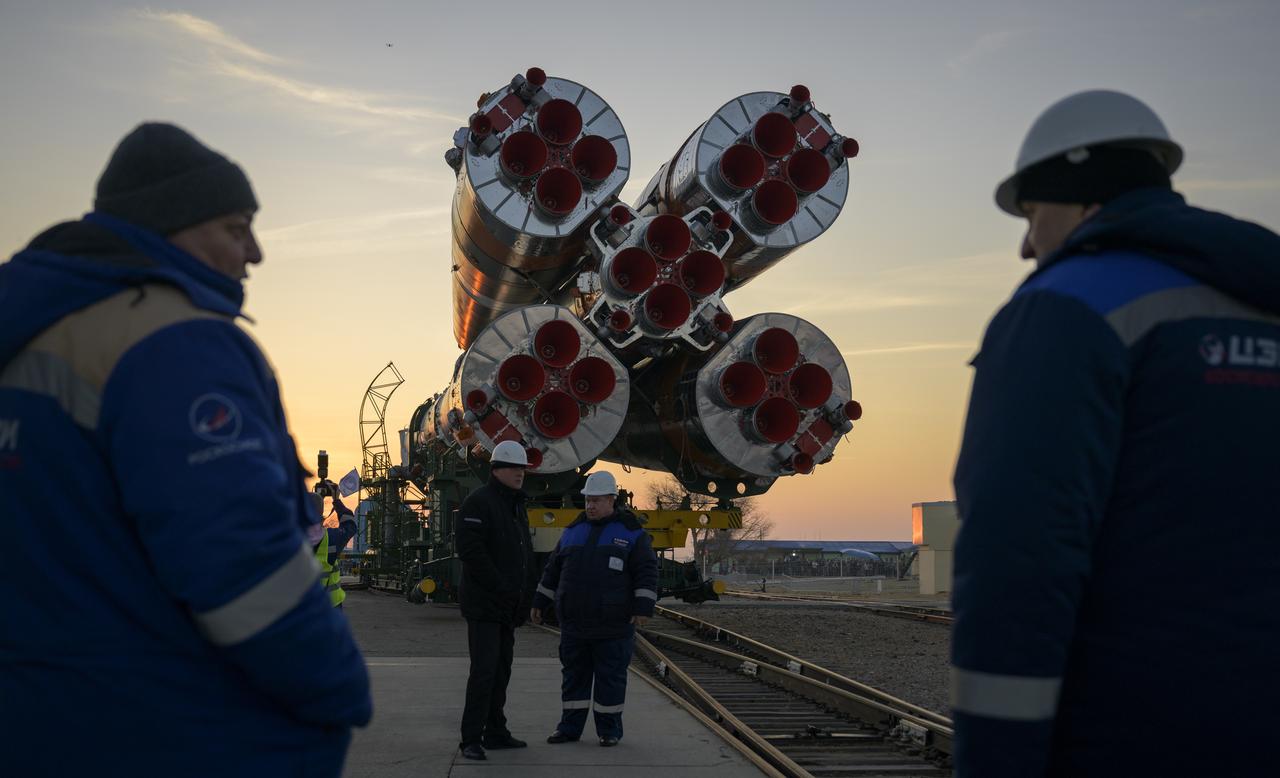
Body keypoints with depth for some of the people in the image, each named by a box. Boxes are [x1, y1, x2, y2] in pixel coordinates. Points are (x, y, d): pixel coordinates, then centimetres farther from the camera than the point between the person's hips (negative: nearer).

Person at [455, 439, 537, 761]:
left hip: (508, 606, 9)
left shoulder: (518, 506, 18)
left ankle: (495, 732, 21)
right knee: (484, 670, -12)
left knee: (501, 670, 13)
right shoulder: (479, 502, -11)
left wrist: (524, 595, 12)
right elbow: (470, 550, -21)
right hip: (484, 604, -9)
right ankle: (471, 739, -10)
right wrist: (500, 586, -20)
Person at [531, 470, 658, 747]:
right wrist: (539, 603, 16)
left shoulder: (631, 532, -1)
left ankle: (609, 730, 12)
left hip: (612, 625, -4)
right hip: (575, 623, 4)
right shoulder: (574, 531, 11)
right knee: (573, 675, 8)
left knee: (610, 677, 2)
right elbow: (553, 570, 17)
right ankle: (569, 727, 15)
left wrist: (643, 608, -14)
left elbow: (647, 572, -5)